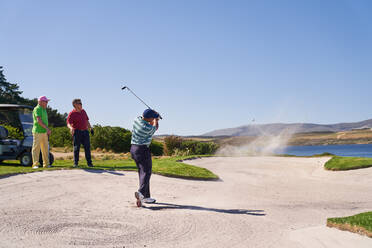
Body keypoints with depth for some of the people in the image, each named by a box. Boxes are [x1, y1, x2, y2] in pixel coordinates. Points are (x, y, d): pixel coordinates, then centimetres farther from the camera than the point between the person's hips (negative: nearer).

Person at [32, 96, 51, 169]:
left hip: (44, 132, 9)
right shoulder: (37, 109, -10)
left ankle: (46, 164, 15)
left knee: (45, 148, 10)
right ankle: (35, 164, -4)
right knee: (36, 148, -6)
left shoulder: (44, 110, 18)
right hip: (38, 132, -9)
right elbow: (39, 120, -20)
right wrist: (47, 128, -23)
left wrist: (47, 131, 17)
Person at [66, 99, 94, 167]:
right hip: (77, 132, -5)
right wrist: (71, 128, -37)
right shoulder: (72, 113, -7)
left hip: (85, 131, 5)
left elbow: (87, 121, 23)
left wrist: (91, 128, 19)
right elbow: (68, 123, -16)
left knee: (87, 147, 1)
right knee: (76, 148, -1)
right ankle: (75, 163, 6)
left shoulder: (83, 111, 13)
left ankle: (89, 162, 4)